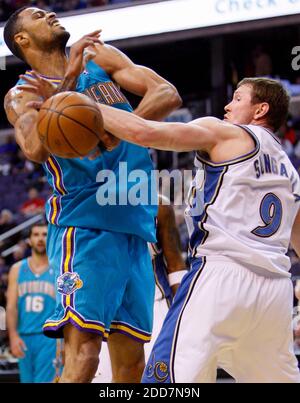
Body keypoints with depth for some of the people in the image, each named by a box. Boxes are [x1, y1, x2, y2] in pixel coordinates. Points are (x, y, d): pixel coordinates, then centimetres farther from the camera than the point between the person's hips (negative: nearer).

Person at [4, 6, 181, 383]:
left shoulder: (101, 58, 16)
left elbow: (168, 95, 2)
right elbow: (35, 148, -20)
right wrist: (69, 80, -18)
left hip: (134, 227, 5)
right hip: (84, 226, -5)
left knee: (131, 362, 5)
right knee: (82, 354, -19)